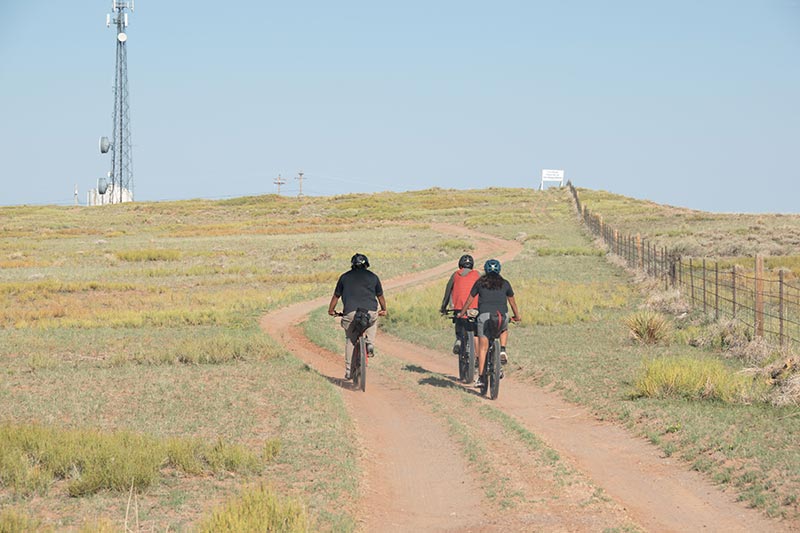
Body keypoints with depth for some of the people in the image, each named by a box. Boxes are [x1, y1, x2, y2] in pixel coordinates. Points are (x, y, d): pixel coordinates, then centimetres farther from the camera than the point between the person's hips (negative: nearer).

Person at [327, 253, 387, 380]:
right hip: (370, 312, 1)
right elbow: (380, 296, 25)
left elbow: (336, 296, 19)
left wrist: (331, 310, 34)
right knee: (373, 321, 35)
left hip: (350, 313, -1)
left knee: (350, 340, 14)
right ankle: (369, 343, 13)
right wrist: (384, 310, 41)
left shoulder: (345, 277, 15)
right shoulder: (373, 277, 16)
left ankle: (348, 371, 10)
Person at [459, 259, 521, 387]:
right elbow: (512, 301, 27)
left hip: (484, 315, -1)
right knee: (504, 330, 36)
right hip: (502, 315, 1)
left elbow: (470, 299, 19)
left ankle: (480, 377, -3)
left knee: (483, 347, 2)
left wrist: (461, 313, 32)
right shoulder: (505, 283, 16)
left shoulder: (480, 282, 13)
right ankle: (502, 350, 10)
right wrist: (517, 316, 43)